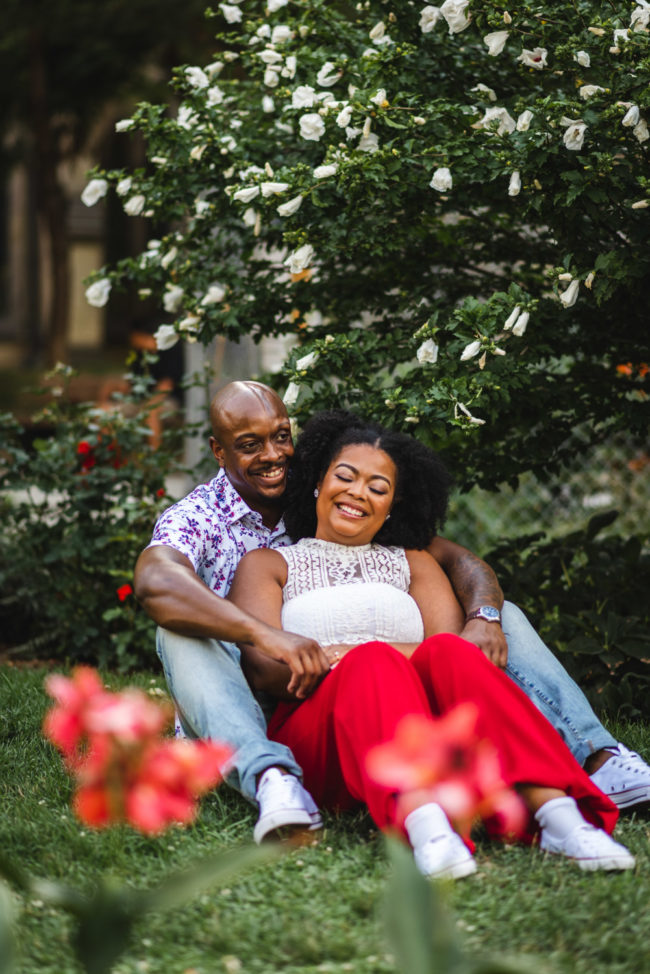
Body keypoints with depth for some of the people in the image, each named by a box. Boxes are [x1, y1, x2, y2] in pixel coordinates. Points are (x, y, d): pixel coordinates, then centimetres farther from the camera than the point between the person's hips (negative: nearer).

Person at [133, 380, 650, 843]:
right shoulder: (196, 518, -3)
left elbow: (454, 558, 2)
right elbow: (156, 583, -28)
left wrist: (482, 617, -23)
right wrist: (264, 634, -44)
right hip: (261, 720, -3)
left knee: (504, 619, -6)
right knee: (182, 634, -32)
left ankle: (598, 759, -28)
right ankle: (272, 780, -54)